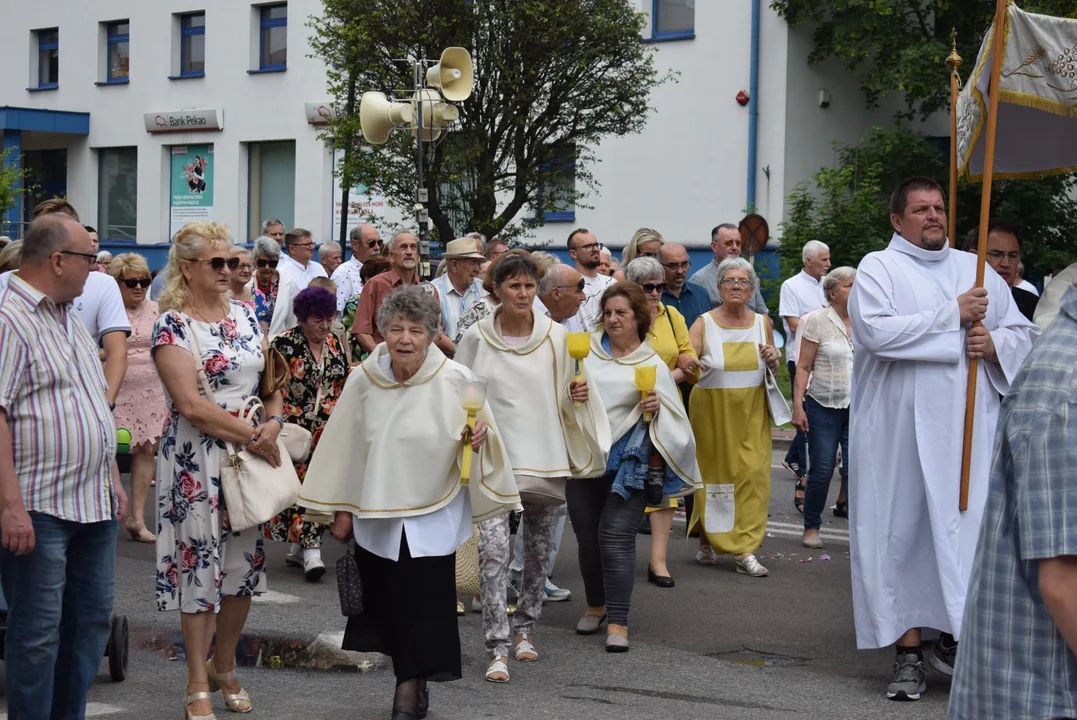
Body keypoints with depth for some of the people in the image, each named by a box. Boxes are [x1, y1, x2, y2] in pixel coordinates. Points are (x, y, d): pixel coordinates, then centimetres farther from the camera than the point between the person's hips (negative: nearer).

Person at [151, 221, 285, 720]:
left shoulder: (244, 316, 9)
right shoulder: (172, 325, -10)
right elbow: (190, 405, -18)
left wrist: (274, 423, -8)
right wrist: (252, 435, -15)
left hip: (251, 453, 6)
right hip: (197, 459, -6)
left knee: (245, 563, 9)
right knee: (201, 563, 0)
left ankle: (225, 668, 27)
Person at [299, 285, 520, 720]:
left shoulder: (456, 381, -12)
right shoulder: (364, 379, -6)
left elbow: (484, 435, 0)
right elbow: (345, 447, 3)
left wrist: (479, 438, -24)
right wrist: (341, 510, 6)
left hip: (434, 516, -2)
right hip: (376, 516, 3)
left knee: (424, 607, -2)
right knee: (387, 603, 12)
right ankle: (410, 685, 32)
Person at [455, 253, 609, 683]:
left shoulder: (555, 337, 0)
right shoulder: (477, 338, -2)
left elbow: (565, 397, 11)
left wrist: (577, 396, -10)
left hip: (545, 456, 2)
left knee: (539, 549, 13)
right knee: (493, 549, -14)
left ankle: (525, 628, 33)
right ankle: (498, 649, -11)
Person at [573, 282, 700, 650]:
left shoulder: (653, 364, 5)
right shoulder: (586, 350, 8)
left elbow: (672, 417, 4)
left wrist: (656, 407, -17)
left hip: (629, 463, -3)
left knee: (616, 535, -12)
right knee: (587, 534, 9)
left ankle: (618, 622, -8)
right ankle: (596, 605, 31)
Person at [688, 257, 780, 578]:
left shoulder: (762, 322, 7)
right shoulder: (704, 324, -3)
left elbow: (773, 370, 19)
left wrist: (772, 359, -3)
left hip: (751, 413, 2)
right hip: (712, 411, -2)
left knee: (752, 475, -7)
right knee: (712, 475, 2)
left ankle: (745, 549, -5)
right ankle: (707, 540, 22)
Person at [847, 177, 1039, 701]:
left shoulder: (977, 270, 17)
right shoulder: (878, 268, 3)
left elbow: (1024, 332, 17)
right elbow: (875, 330, -15)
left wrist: (996, 344, -6)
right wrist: (953, 315, -11)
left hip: (969, 426, 3)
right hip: (901, 429, -3)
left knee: (974, 526, -3)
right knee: (903, 531, 0)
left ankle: (957, 638, 8)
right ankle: (909, 652, 6)